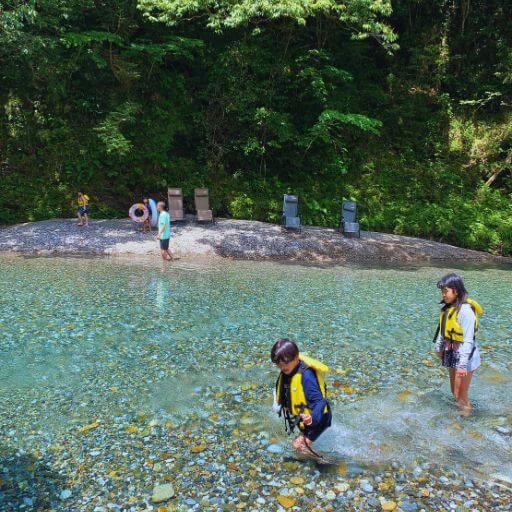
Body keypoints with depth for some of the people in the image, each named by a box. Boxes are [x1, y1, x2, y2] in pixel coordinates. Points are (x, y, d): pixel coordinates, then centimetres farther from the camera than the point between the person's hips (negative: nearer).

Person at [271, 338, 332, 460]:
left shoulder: (305, 376, -35)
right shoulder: (287, 371, -8)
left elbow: (319, 401, -39)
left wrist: (312, 418, -55)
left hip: (317, 418, -9)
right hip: (304, 417, 9)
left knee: (299, 446, -15)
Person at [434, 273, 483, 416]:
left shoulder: (465, 311, -24)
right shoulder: (448, 307, 0)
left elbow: (468, 340, -24)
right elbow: (443, 329, 12)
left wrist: (463, 364, -24)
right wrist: (439, 348, 20)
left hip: (465, 357, -8)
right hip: (452, 355, 8)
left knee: (461, 395, 4)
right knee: (454, 391, 20)